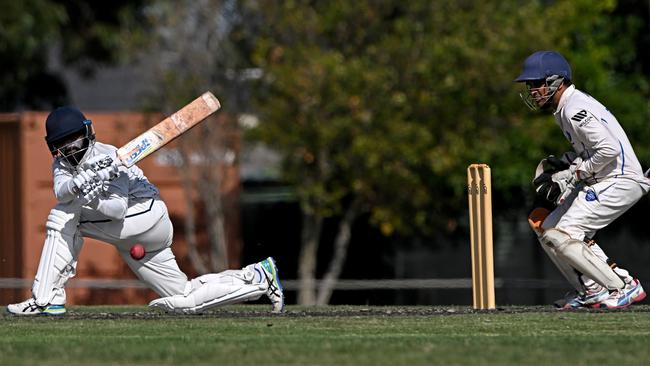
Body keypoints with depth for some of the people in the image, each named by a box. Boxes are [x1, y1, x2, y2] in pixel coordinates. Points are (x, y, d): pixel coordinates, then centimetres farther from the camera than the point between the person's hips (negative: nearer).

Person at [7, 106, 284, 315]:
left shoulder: (109, 157, -17)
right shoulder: (63, 163, 2)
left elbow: (118, 209, -29)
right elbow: (61, 192, -22)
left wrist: (94, 201, -49)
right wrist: (80, 183, -44)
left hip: (148, 218, -8)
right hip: (127, 235, 8)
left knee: (64, 217, -23)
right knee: (184, 300, 7)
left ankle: (45, 298, -24)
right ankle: (258, 278, 15)